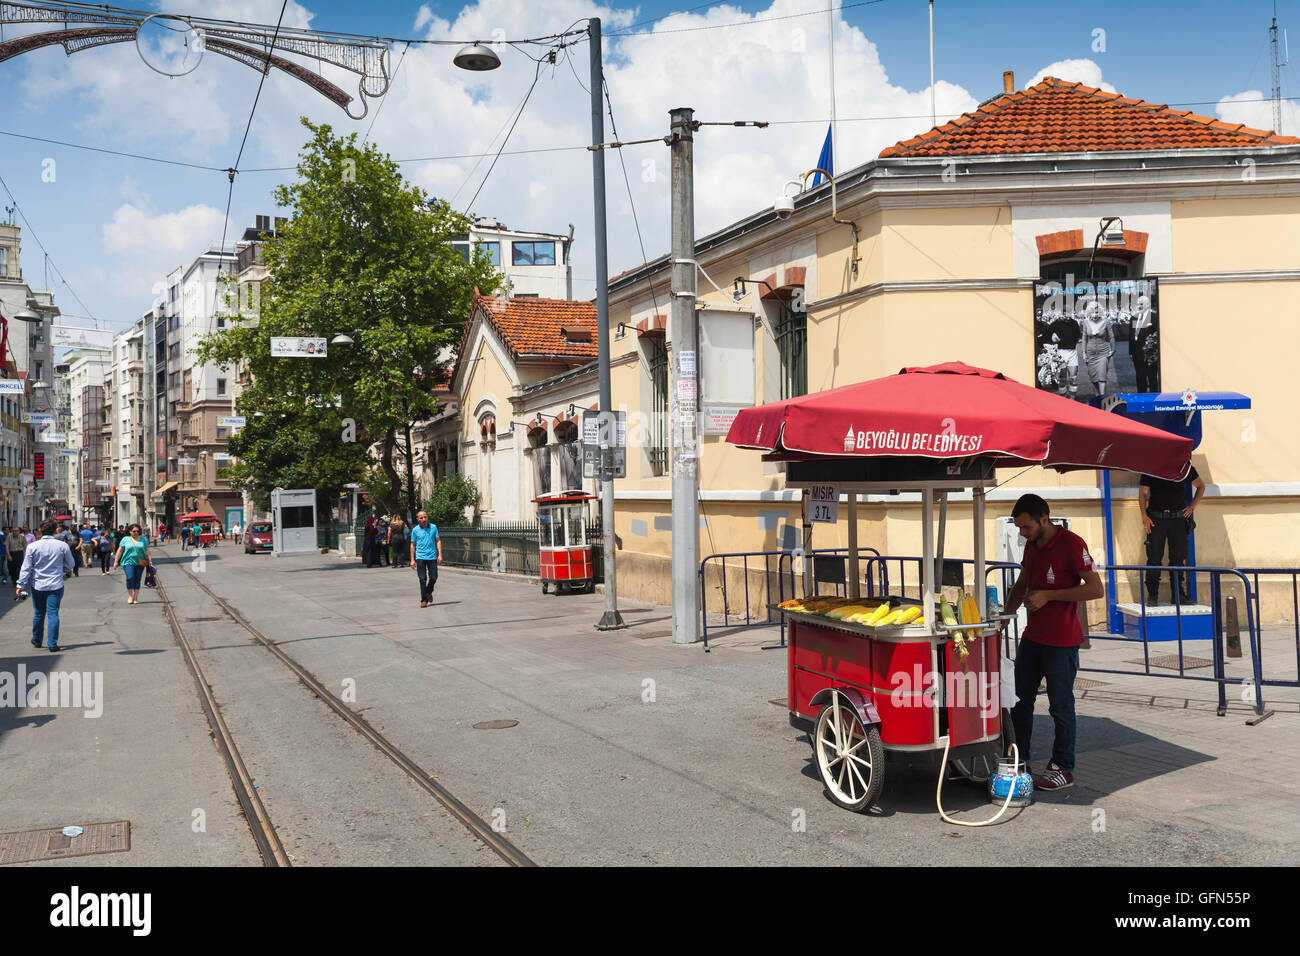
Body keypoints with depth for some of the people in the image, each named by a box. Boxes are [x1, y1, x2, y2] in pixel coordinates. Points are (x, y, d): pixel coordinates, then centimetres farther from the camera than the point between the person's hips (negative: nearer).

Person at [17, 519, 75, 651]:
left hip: (37, 586, 2)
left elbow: (26, 568, -4)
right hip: (55, 586, -2)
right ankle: (52, 644, -6)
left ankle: (36, 641, 31)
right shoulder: (63, 546, -6)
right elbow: (71, 565, 4)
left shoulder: (32, 546, -4)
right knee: (53, 614, -2)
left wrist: (21, 585, 0)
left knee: (38, 614, 16)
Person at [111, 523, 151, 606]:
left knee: (137, 580, 2)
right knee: (130, 578, -17)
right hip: (128, 562, -2)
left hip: (140, 563, 2)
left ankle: (136, 598, 9)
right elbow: (120, 550, 7)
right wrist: (116, 561, 4)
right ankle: (130, 596, -1)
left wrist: (149, 561, 5)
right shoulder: (125, 539, 6)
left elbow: (147, 551, 12)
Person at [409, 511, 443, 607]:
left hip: (432, 556, 1)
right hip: (420, 557, -1)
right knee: (422, 579, -3)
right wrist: (412, 560, 3)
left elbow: (438, 541, 7)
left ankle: (429, 592, 34)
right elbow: (413, 545, 6)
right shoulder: (415, 530, 1)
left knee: (433, 578, 4)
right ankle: (424, 600, 4)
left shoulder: (433, 527, 4)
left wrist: (440, 555, -1)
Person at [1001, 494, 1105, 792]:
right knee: (1020, 699, 12)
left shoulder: (1071, 544, -15)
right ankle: (1019, 760, 25)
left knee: (1060, 705, 1)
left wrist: (1048, 595, -20)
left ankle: (1063, 769, 14)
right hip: (1032, 636, 8)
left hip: (1061, 641, -8)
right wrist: (1007, 614, 8)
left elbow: (1096, 589, -18)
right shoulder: (1031, 545, 9)